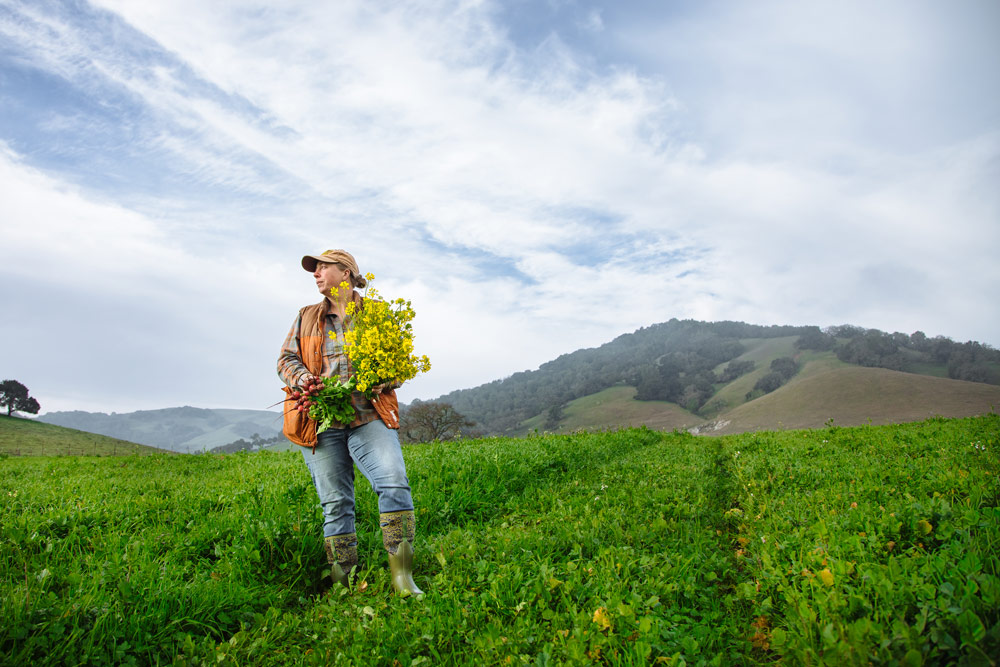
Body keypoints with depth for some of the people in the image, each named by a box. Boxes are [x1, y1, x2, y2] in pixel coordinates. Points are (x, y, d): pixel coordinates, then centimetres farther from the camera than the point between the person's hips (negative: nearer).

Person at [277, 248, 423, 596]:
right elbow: (286, 360, 15)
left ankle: (402, 575, -17)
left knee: (394, 483, -22)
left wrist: (382, 380, -12)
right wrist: (305, 379, -7)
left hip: (368, 415, -2)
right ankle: (343, 584, 11)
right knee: (335, 502, 1)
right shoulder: (307, 318, 20)